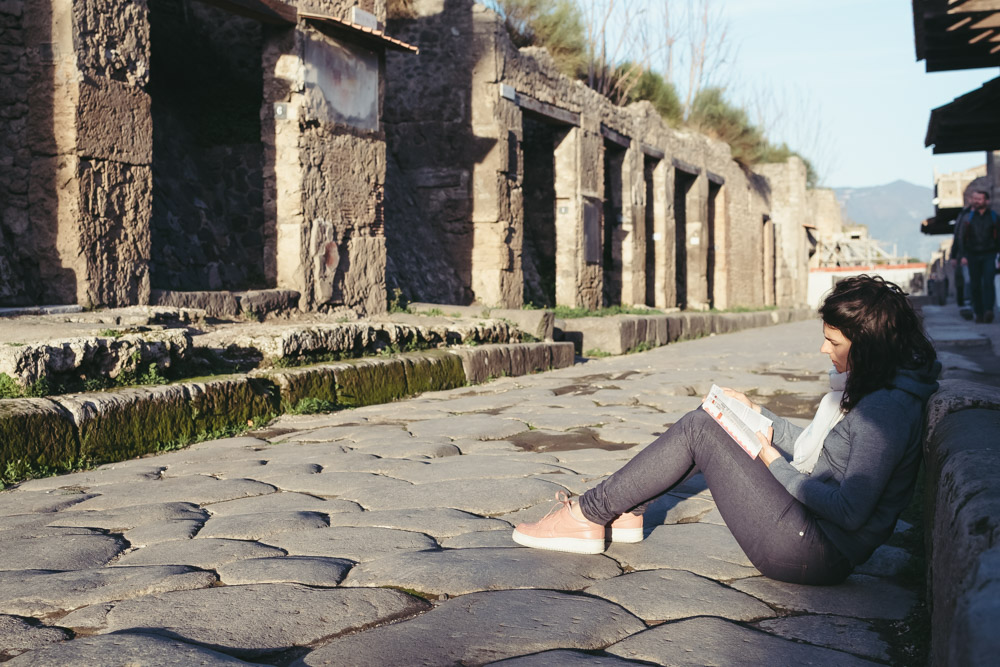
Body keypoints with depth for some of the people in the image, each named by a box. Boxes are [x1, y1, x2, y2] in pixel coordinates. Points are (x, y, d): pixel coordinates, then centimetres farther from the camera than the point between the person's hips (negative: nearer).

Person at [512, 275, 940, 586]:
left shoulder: (887, 409, -21)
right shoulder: (871, 391, 10)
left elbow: (850, 511, -25)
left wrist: (773, 460, -15)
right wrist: (756, 414, 12)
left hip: (815, 553, -10)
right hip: (816, 537, 10)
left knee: (698, 430, -10)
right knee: (706, 421, 10)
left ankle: (588, 516, -1)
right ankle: (625, 513, 14)